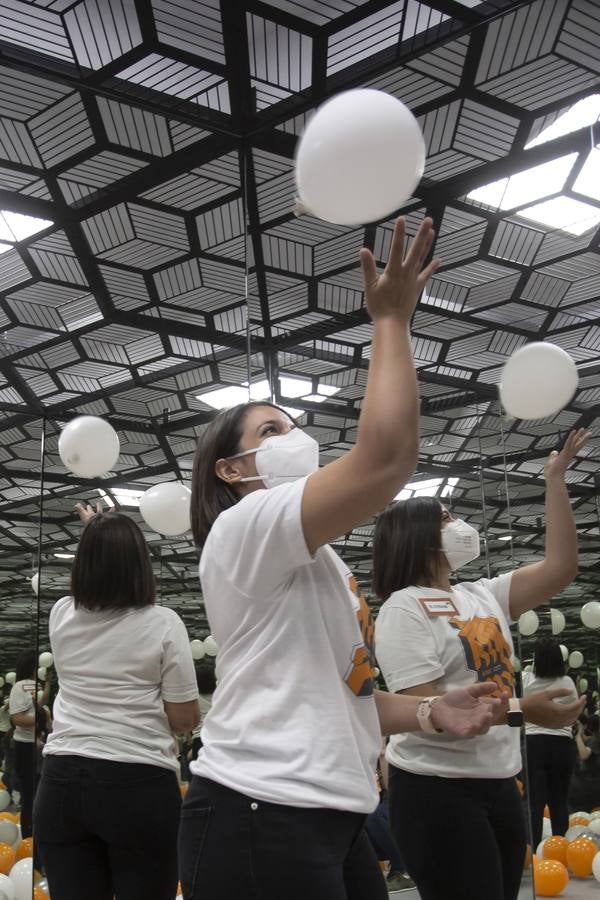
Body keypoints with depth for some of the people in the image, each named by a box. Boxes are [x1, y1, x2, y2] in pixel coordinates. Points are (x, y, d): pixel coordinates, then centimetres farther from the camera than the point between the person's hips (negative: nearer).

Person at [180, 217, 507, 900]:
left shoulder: (311, 565, 19)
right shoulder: (245, 528, -13)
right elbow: (388, 457, -27)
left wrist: (428, 712, 7)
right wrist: (391, 319, -14)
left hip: (328, 815, 9)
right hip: (260, 818, -9)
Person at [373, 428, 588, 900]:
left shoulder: (483, 595, 10)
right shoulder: (403, 608, -13)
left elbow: (561, 567, 6)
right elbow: (423, 709, -19)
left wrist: (556, 477, 6)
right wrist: (521, 712, -27)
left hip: (500, 783, 7)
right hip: (436, 789, -7)